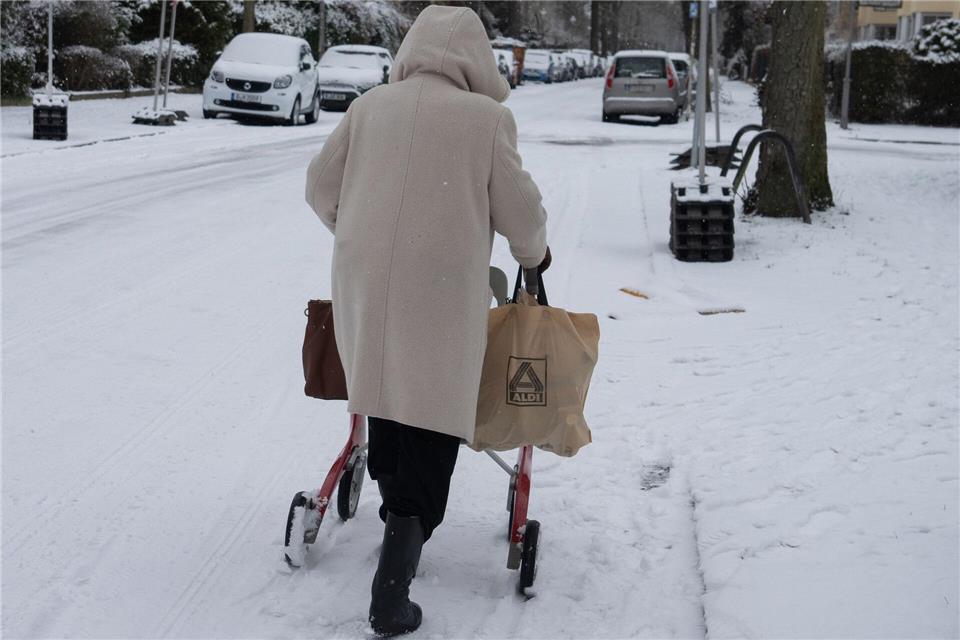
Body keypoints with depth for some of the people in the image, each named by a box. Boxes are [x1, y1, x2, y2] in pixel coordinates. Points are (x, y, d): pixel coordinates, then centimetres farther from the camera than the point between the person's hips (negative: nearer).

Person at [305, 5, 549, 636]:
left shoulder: (371, 105, 8)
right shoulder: (487, 115, -2)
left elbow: (321, 187, 14)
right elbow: (519, 209, 1)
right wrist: (535, 253, 23)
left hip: (364, 280, 4)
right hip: (442, 286, -4)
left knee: (387, 395, 22)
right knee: (431, 426, -1)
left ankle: (397, 509, 33)